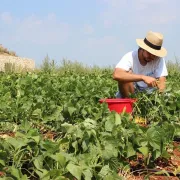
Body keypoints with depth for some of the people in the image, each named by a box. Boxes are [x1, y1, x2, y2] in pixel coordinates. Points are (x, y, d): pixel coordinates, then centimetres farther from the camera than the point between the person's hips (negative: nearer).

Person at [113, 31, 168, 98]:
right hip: (129, 94, -2)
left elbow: (161, 82, -17)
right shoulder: (130, 57, -20)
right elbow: (116, 75, -39)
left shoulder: (159, 59, -13)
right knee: (127, 74, -29)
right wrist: (143, 77, -46)